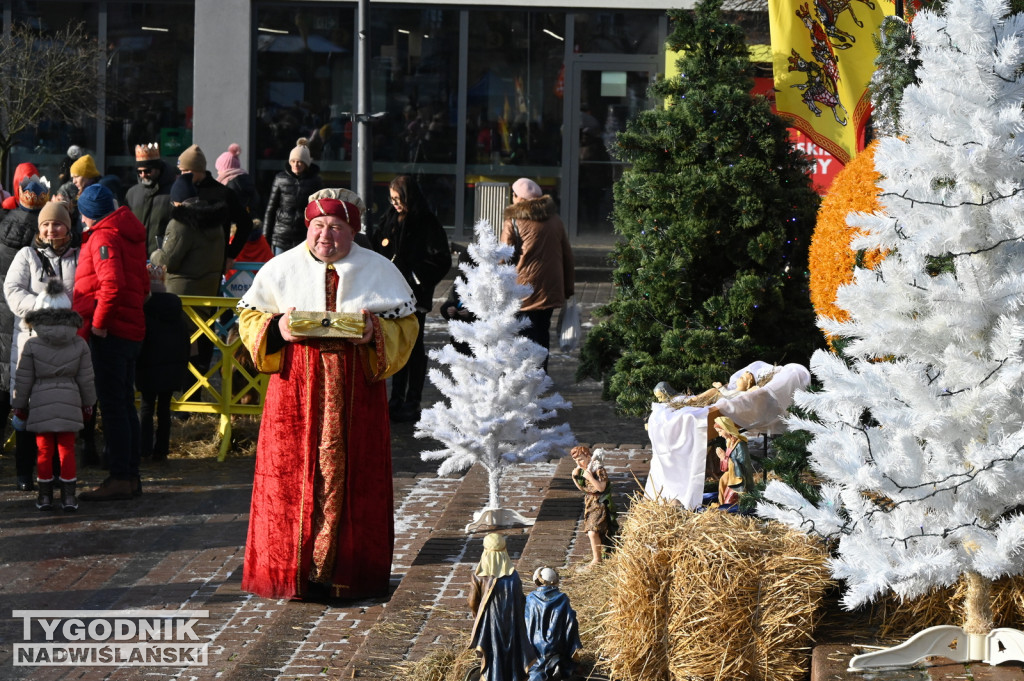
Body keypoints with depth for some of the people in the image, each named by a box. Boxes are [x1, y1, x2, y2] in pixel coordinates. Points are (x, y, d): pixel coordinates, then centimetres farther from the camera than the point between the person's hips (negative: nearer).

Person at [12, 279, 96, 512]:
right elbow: (85, 379, 5)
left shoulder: (32, 345, -6)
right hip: (69, 404, 1)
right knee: (67, 449, 7)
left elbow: (23, 380, -1)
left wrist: (20, 405, 11)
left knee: (44, 449, 7)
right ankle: (68, 495, 5)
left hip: (41, 404, -1)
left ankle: (45, 495, 12)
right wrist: (88, 404, 17)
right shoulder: (79, 345, 0)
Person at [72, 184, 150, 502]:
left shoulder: (103, 237, -13)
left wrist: (99, 322, -18)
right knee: (125, 403, 14)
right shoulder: (130, 233, 16)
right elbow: (142, 284, 22)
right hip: (131, 329, 10)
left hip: (109, 332, -10)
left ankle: (120, 478, -7)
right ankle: (131, 475, 19)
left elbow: (112, 283, -26)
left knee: (112, 406, -7)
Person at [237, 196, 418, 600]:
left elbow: (405, 324, 7)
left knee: (351, 480, -1)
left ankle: (346, 574, 6)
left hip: (355, 390, 0)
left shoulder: (379, 271, 6)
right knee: (291, 478, -3)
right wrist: (276, 327, -10)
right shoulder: (281, 269, 7)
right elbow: (249, 315, 11)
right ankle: (290, 572, 2)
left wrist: (375, 332, -13)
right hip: (296, 387, 0)